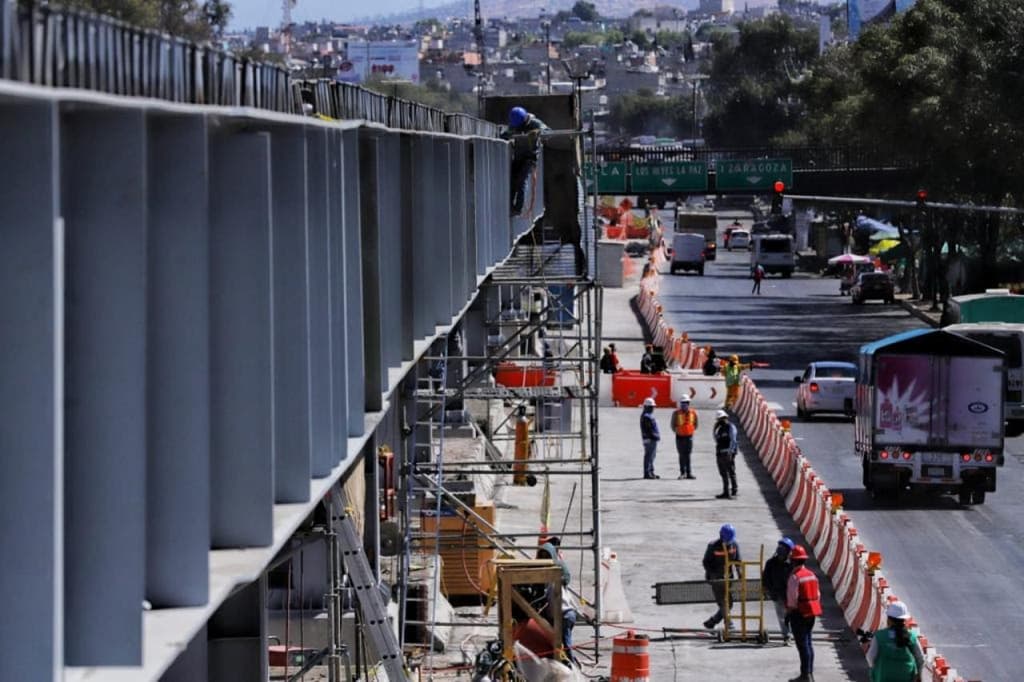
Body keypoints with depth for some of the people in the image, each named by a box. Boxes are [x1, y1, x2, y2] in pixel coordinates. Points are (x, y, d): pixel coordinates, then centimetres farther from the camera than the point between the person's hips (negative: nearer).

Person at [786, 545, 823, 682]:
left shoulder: (795, 577, -17)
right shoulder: (812, 574, 7)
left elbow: (792, 598, -17)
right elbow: (818, 595, 11)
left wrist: (789, 611, -6)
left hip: (799, 613, -8)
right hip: (811, 612, 8)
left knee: (802, 644, -4)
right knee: (808, 642, 16)